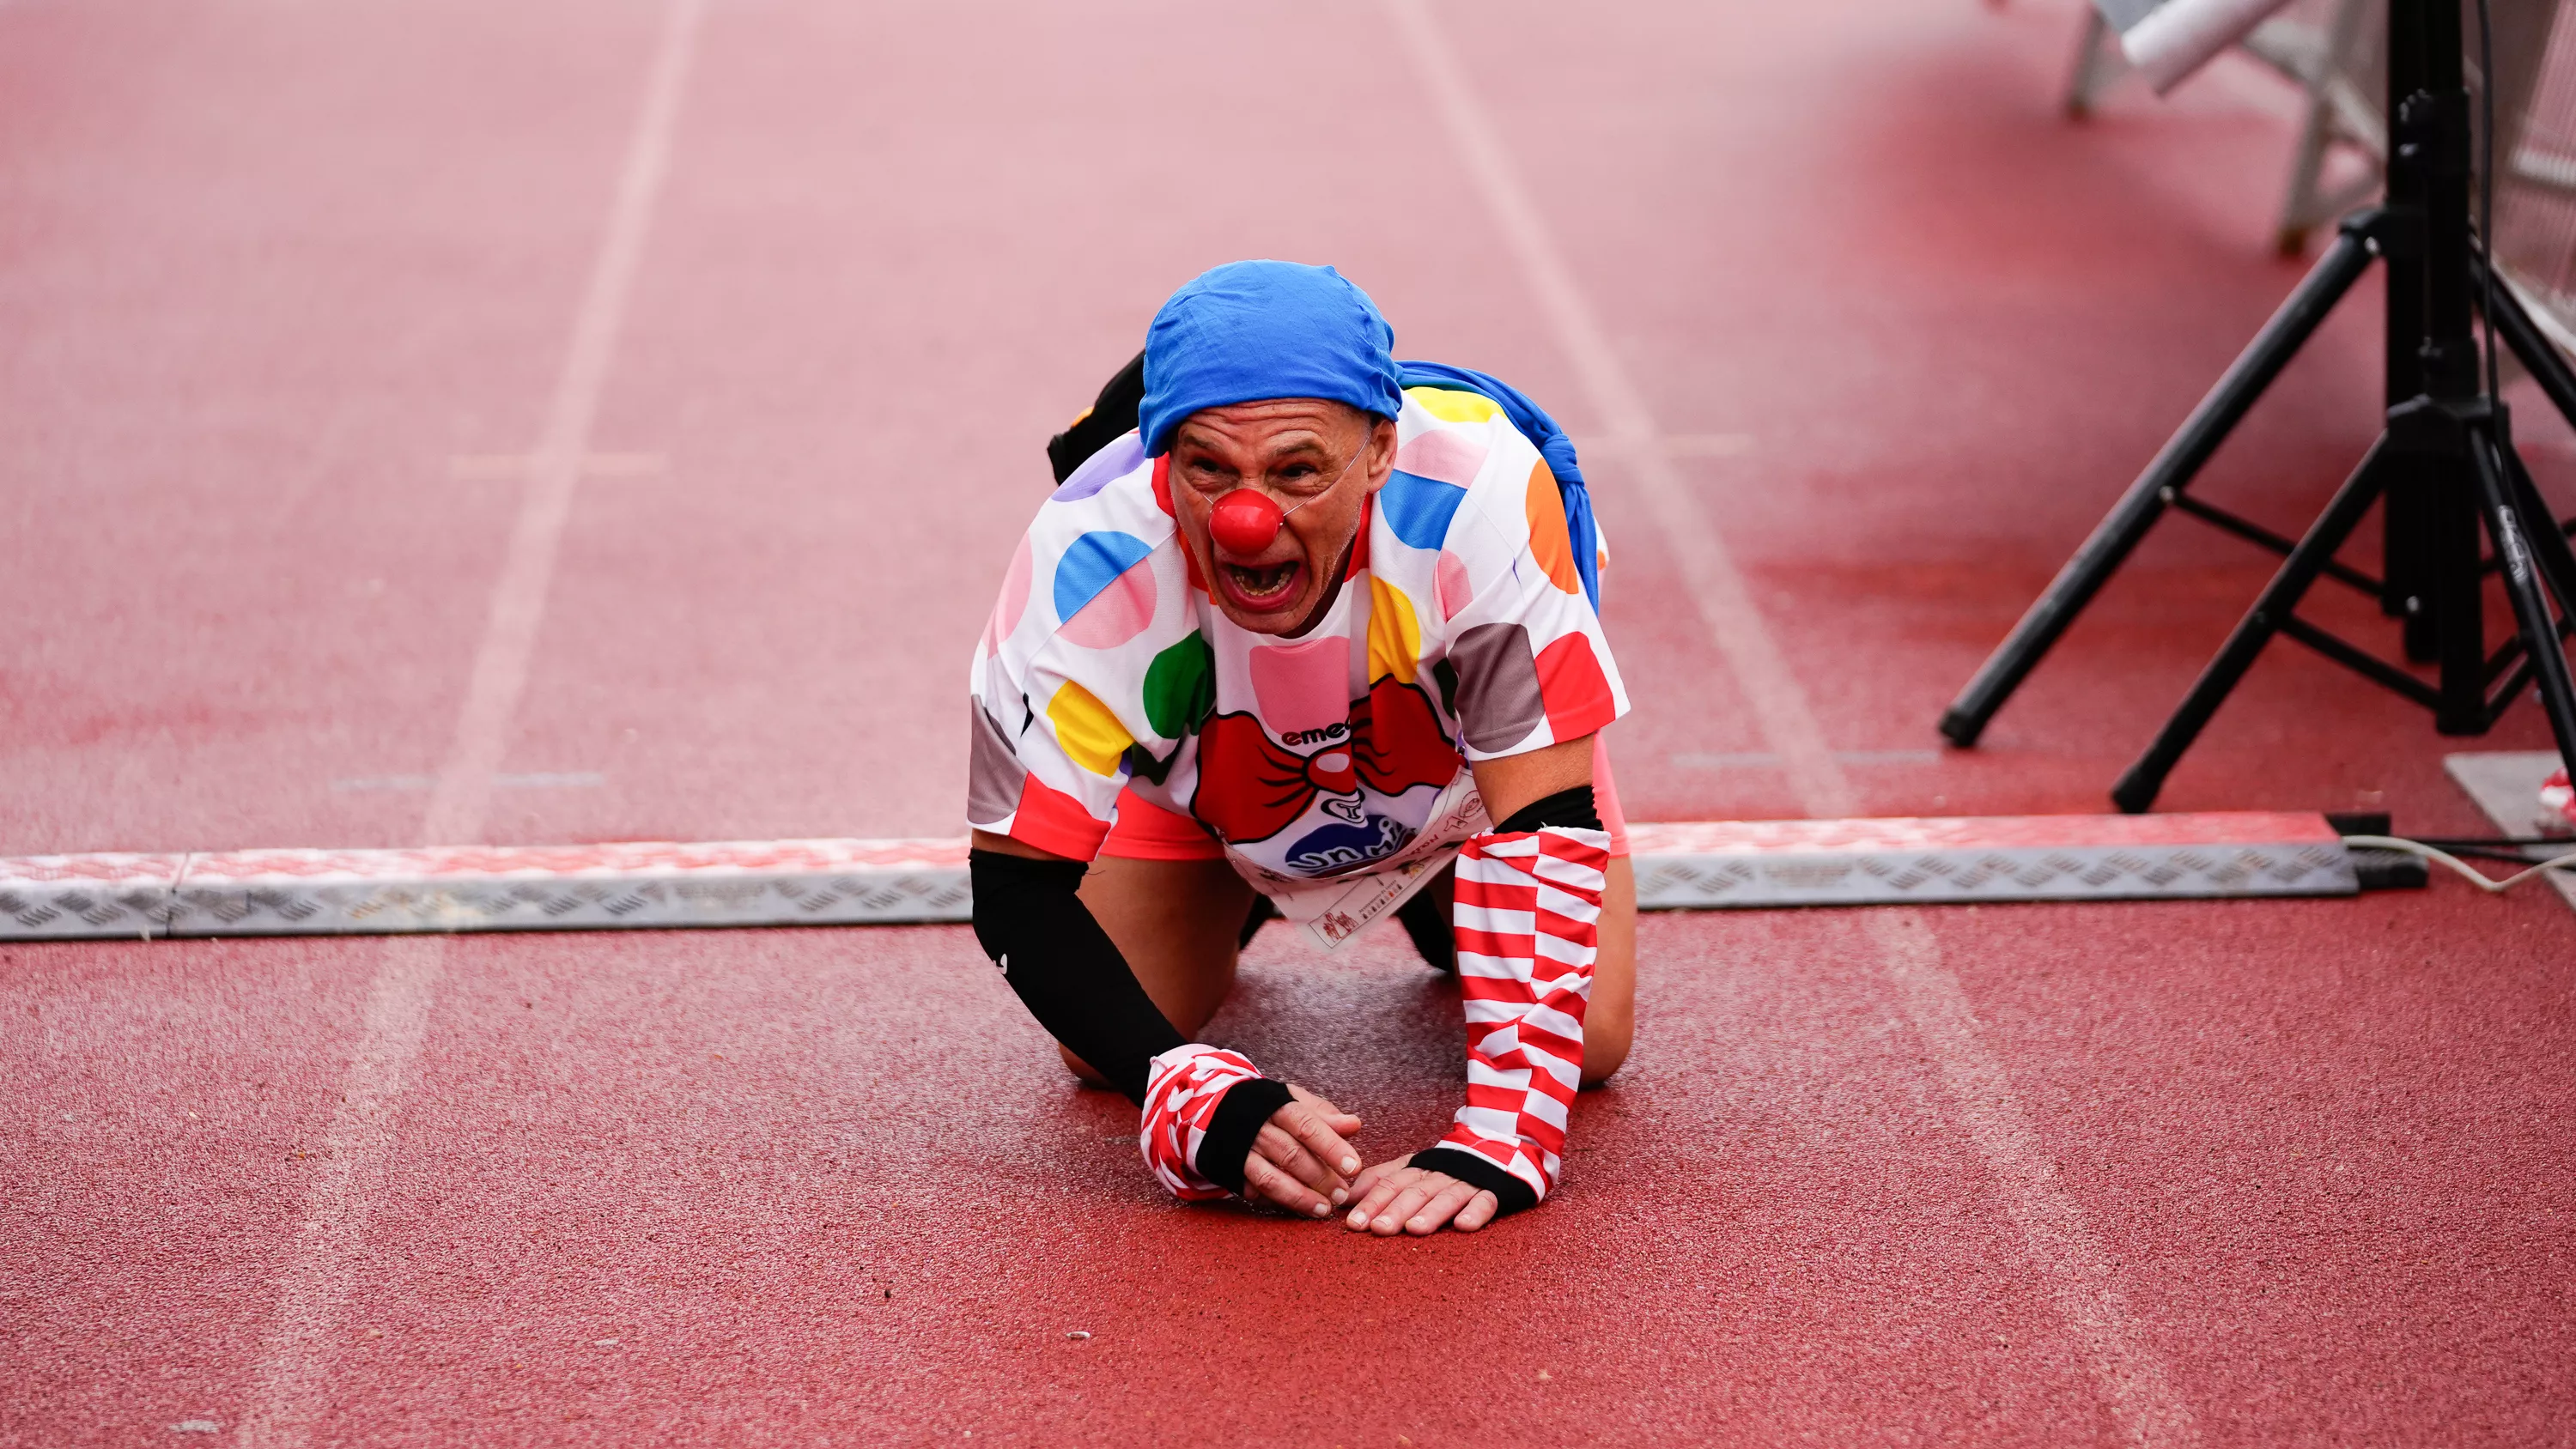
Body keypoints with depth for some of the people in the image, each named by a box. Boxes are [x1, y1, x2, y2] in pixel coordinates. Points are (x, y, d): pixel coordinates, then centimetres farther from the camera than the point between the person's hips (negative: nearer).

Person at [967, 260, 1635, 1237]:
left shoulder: (1481, 491, -44)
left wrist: (1501, 1137, -47)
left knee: (1590, 1042, -10)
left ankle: (1439, 904, 24)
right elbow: (1017, 890, -33)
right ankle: (1228, 905, 27)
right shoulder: (1090, 562, -40)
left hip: (1461, 740, 0)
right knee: (1101, 1052, -7)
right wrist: (1198, 1103, -48)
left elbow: (1550, 824, -39)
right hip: (1203, 780, 1)